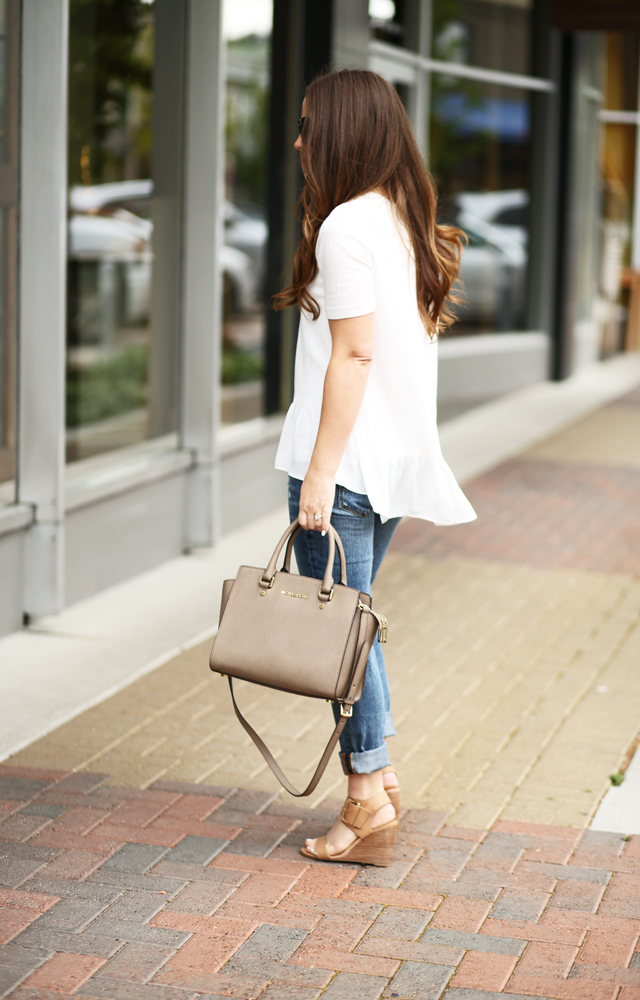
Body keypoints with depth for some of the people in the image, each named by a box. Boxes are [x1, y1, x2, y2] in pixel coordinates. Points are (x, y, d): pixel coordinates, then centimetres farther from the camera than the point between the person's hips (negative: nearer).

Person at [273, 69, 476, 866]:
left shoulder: (345, 225, -14)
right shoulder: (406, 220, 13)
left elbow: (353, 352, -18)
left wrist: (321, 467, -17)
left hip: (345, 455, -9)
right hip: (395, 456, 9)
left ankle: (368, 802, 2)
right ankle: (376, 774, 22)